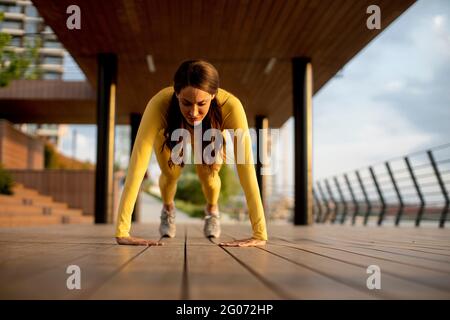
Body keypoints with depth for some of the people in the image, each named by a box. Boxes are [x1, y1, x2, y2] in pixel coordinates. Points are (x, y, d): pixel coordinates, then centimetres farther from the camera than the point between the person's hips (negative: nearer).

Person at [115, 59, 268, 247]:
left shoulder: (230, 106, -44)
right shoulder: (159, 104, -45)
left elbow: (246, 168, -45)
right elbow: (137, 166, -47)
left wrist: (260, 234, -49)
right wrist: (121, 232, -51)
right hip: (170, 133, 0)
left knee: (208, 175, -11)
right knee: (170, 174, -10)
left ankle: (212, 209, 26)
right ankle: (168, 208, 28)